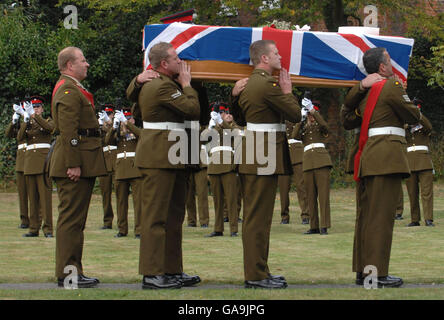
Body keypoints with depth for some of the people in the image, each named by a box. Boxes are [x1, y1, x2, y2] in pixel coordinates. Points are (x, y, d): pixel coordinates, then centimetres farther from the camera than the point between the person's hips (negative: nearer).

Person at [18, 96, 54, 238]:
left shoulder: (48, 120, 7)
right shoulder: (28, 124, 17)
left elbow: (50, 127, -18)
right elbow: (20, 137, -1)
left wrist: (34, 115, -23)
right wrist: (26, 121, -14)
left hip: (44, 160, -4)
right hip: (30, 160, 4)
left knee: (45, 195, -9)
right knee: (32, 196, 4)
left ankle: (48, 228, -11)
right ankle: (34, 228, 6)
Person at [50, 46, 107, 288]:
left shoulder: (73, 89, 21)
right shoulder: (68, 91, -13)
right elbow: (68, 131, -21)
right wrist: (73, 164, -24)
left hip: (81, 163, 11)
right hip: (76, 161, -11)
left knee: (75, 218, 12)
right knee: (71, 217, -9)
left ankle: (73, 270, 16)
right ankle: (68, 273, -8)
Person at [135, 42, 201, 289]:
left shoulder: (151, 84, 18)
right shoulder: (163, 86, -16)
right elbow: (193, 110, -17)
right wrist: (186, 84, -3)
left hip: (171, 158, 11)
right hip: (160, 157, -11)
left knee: (174, 215, 13)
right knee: (156, 215, -8)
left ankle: (173, 270, 18)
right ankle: (152, 274, -7)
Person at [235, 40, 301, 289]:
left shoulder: (249, 84, 15)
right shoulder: (268, 85, -16)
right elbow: (296, 114, -13)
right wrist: (288, 91, 0)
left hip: (251, 158, 10)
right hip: (264, 159, -10)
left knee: (254, 216, 14)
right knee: (259, 217, -7)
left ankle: (256, 270, 20)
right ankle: (256, 275, -5)